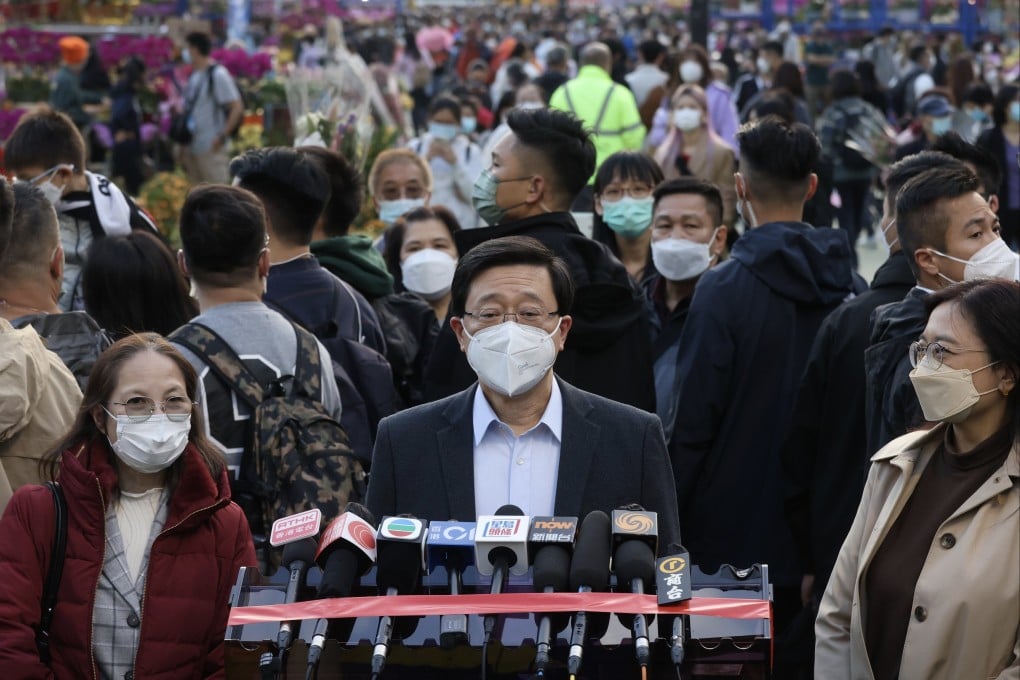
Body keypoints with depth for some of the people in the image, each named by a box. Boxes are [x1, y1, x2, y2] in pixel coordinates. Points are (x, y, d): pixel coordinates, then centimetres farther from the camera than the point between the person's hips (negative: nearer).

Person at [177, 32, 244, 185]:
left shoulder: (218, 75, -10)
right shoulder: (194, 76, 14)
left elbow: (237, 107, -14)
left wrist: (222, 136, -18)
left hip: (211, 149, -8)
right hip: (192, 148, 8)